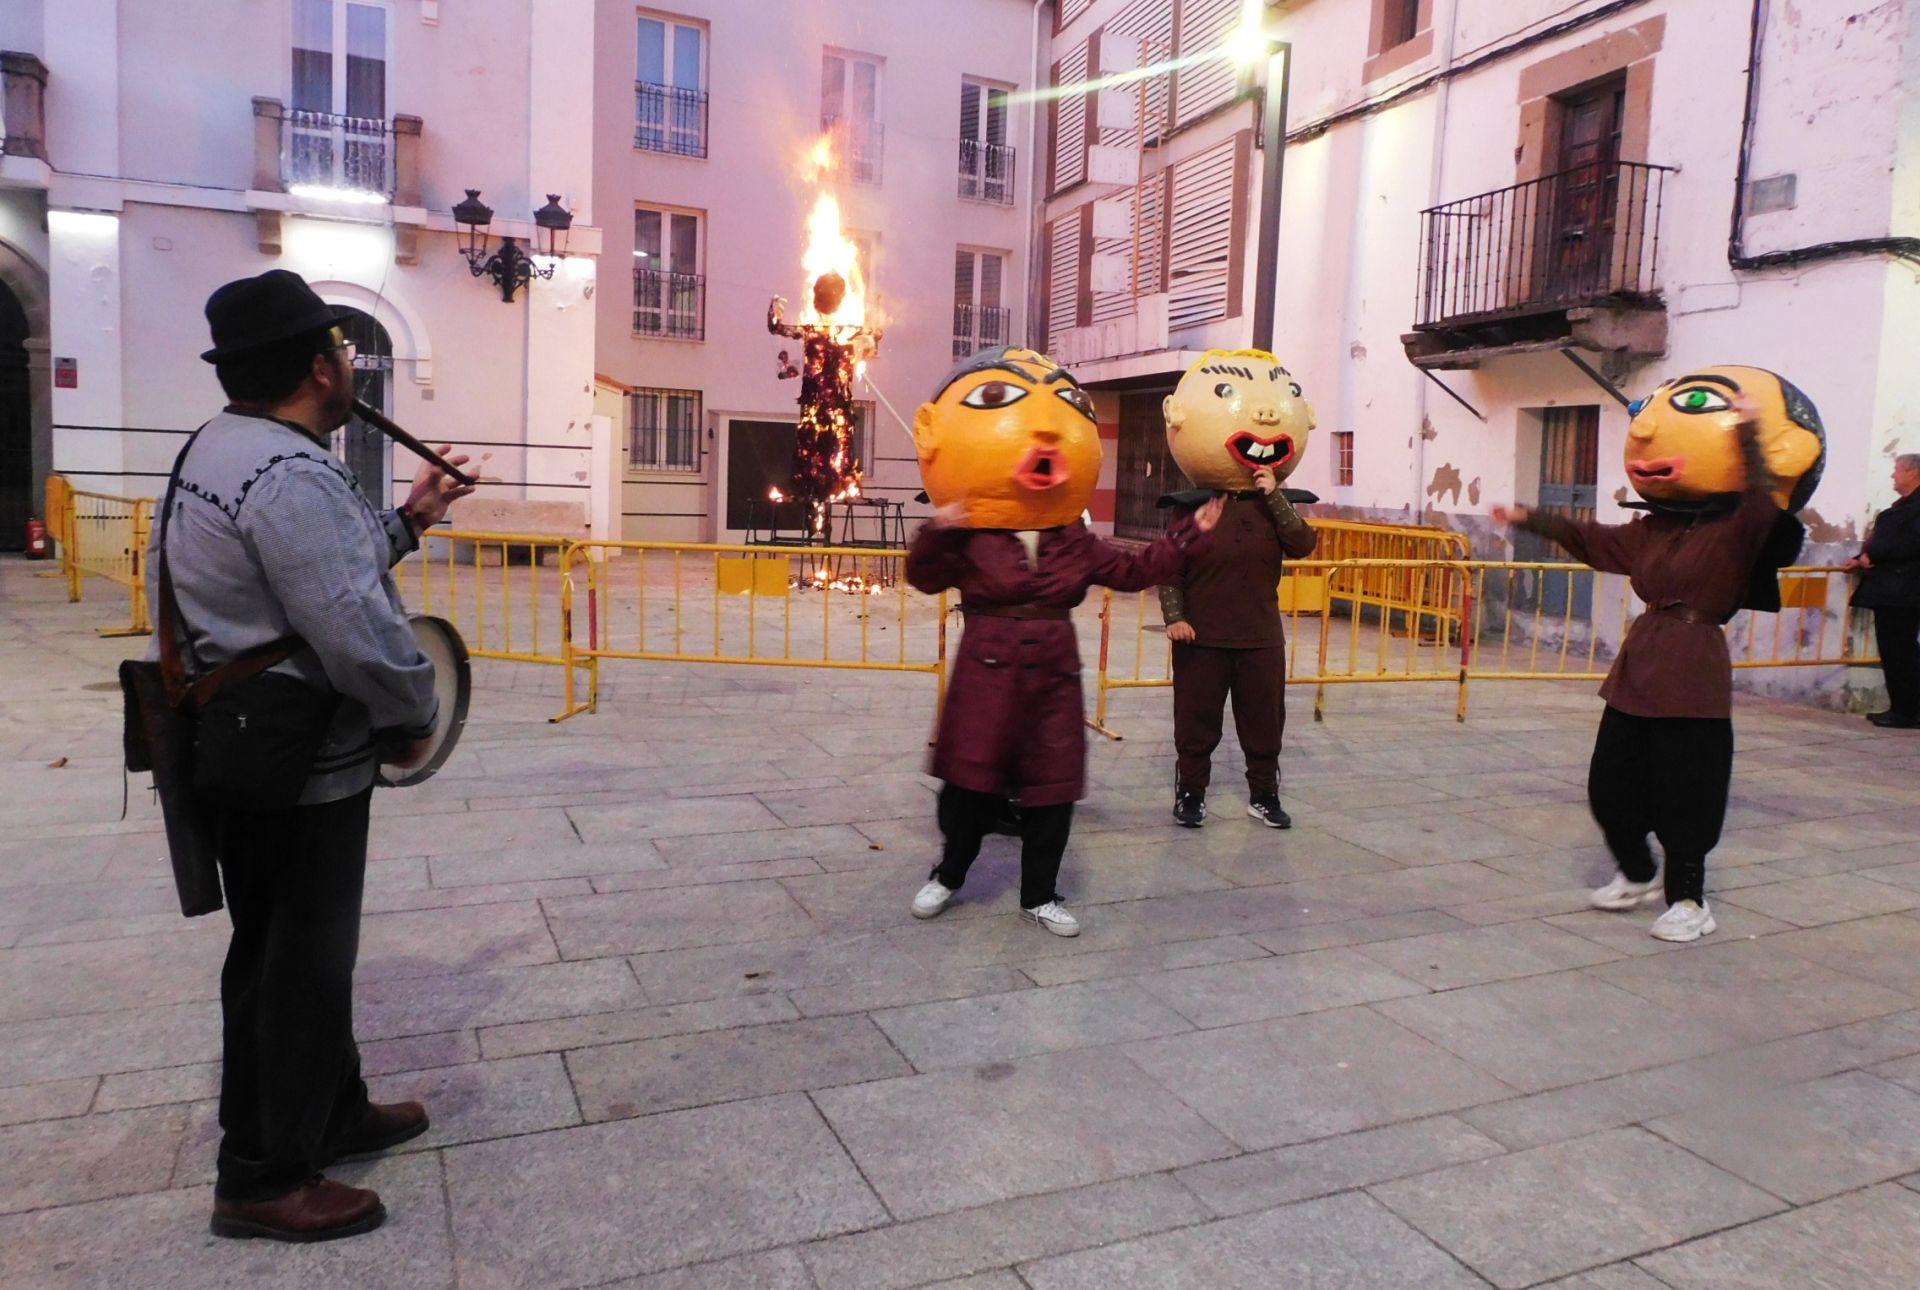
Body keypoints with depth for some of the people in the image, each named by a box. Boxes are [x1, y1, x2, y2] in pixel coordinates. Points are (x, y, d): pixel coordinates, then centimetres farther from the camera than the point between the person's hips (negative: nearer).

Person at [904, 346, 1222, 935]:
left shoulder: (1075, 542, 5)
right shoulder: (968, 540, -9)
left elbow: (1133, 571, 10)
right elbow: (926, 576, -21)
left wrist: (1187, 532, 5)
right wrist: (936, 534, -39)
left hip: (1054, 672, 4)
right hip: (988, 672, -4)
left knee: (1053, 787, 6)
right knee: (972, 781, 4)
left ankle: (1039, 895, 21)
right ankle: (948, 875, 27)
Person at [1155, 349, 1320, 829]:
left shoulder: (1275, 506, 4)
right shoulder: (1191, 508, -5)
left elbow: (1303, 545, -14)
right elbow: (1169, 568, -5)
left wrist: (1275, 496, -18)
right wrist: (1174, 617, -15)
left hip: (1261, 637, 3)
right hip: (1202, 637, -3)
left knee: (1264, 720, 11)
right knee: (1197, 720, 6)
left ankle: (1263, 795, 26)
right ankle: (1190, 793, 20)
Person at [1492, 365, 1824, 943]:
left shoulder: (1737, 529, -7)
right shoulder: (1651, 530, 11)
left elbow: (1765, 501, -28)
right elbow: (1590, 539, 22)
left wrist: (1749, 430, -31)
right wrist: (1529, 518, 23)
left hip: (1692, 673, -7)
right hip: (1638, 667, 7)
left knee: (1684, 792, -1)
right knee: (1610, 783, 11)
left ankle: (1688, 900, 15)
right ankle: (1637, 875, 32)